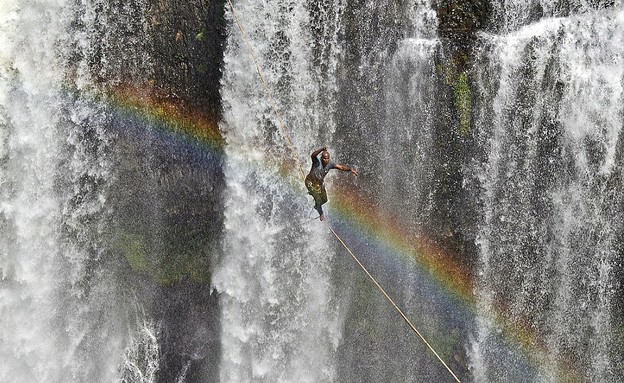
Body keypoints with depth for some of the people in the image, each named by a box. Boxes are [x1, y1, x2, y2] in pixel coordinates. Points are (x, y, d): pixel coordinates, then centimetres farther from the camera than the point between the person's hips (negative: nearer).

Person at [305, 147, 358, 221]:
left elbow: (341, 167, -16)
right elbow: (313, 155, -51)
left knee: (324, 200, 17)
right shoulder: (317, 161, -29)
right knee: (318, 198, -12)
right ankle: (321, 214, 16)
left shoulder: (330, 163, -15)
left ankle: (316, 206, 53)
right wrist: (321, 149, -68)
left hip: (319, 183, 6)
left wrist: (350, 169, -33)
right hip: (310, 182, -6)